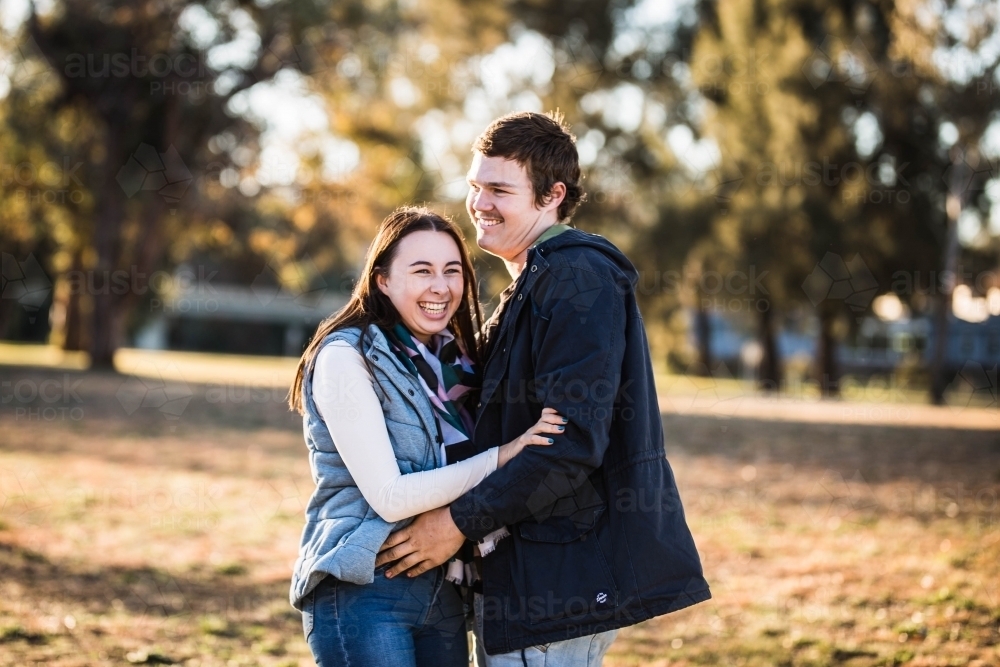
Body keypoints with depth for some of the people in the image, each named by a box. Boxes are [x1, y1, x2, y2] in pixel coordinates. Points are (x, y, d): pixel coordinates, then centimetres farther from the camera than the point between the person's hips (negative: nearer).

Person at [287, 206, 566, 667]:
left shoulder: (454, 361, 12)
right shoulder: (347, 357, -10)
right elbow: (390, 497, -16)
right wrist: (502, 457, -17)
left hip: (443, 590, 7)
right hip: (364, 593, -7)